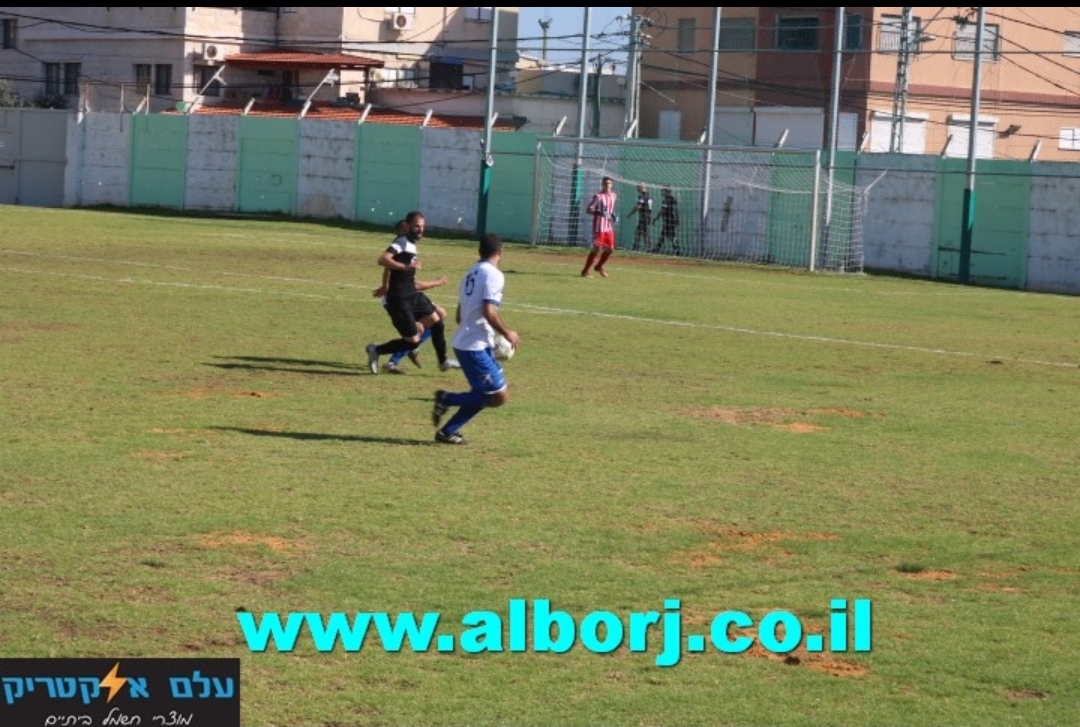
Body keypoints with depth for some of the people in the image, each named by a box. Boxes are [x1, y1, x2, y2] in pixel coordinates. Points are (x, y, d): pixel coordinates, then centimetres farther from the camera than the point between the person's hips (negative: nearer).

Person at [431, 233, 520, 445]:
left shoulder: (471, 274, 16)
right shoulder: (493, 274, -11)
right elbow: (489, 312, -22)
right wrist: (507, 333, -8)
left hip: (463, 342, 9)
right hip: (476, 347, -9)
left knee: (484, 394, 16)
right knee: (499, 396, -6)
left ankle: (447, 431, 13)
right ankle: (447, 399, -6)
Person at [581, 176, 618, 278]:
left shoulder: (614, 196, 9)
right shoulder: (598, 196, -12)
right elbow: (588, 210, -15)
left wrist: (613, 215, 5)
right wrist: (599, 213, -31)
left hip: (609, 227, 7)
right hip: (599, 226, -7)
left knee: (610, 249, 9)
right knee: (597, 248, -11)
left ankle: (599, 266, 31)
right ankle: (586, 270, -3)